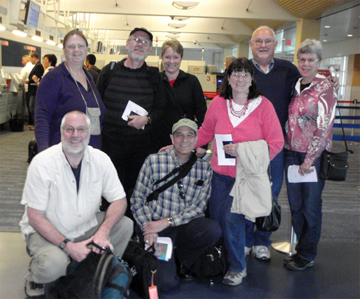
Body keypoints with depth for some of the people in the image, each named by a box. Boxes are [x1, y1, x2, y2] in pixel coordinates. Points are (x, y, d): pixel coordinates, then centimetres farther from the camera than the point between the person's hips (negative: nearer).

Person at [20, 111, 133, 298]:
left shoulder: (101, 159, -7)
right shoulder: (42, 163, -18)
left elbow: (119, 200, -5)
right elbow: (35, 217, -17)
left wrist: (104, 230, -25)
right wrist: (68, 246, -26)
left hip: (87, 226, 4)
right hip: (47, 231, -4)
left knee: (125, 225, -16)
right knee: (53, 264, -33)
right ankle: (35, 280, 5)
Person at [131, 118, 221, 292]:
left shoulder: (204, 168, 2)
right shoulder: (154, 161, -3)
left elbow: (199, 207, -3)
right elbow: (137, 199, -3)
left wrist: (168, 221, -15)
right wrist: (149, 229, -17)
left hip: (183, 226, 3)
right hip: (153, 226, -2)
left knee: (213, 230, -29)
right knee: (166, 282, -20)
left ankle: (182, 257, 2)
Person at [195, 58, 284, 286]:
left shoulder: (263, 105, -6)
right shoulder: (218, 103, 2)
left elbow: (276, 142, -6)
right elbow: (205, 132, 17)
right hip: (220, 173, 3)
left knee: (232, 218, -13)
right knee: (215, 218, 4)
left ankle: (238, 268, 10)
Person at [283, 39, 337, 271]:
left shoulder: (325, 87, -8)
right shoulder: (294, 86, 11)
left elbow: (324, 127, -13)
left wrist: (310, 159, -15)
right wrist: (284, 146, 8)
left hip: (315, 155, -6)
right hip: (291, 152, 6)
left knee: (311, 206, 3)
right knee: (295, 204, 10)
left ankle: (306, 255, 17)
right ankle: (302, 247, 26)